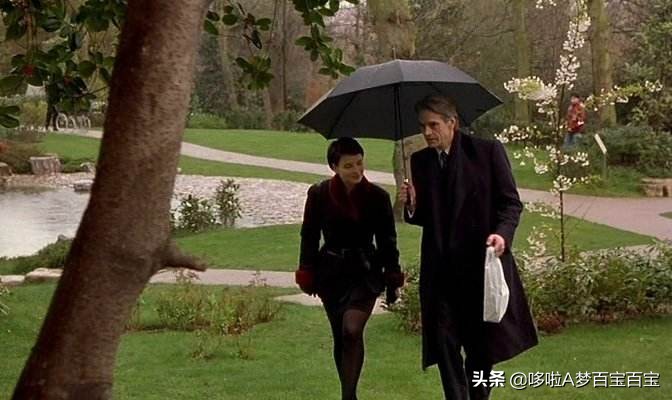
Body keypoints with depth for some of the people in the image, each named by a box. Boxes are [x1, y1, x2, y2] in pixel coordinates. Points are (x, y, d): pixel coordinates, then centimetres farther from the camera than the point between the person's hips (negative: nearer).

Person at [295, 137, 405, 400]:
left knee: (352, 330, -20)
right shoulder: (319, 194, -3)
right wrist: (307, 274, 3)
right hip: (331, 272, 2)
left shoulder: (377, 197, -4)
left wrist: (393, 279, 4)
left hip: (365, 272, -2)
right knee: (340, 337, 8)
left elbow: (387, 241, 3)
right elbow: (309, 236, 6)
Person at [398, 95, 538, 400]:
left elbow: (511, 202, -4)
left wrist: (502, 232, -22)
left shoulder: (487, 151, -5)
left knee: (483, 342, 9)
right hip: (440, 268, 3)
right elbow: (424, 218, 12)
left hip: (482, 262, -3)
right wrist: (411, 205, -9)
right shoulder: (420, 161, 7)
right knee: (443, 343, -2)